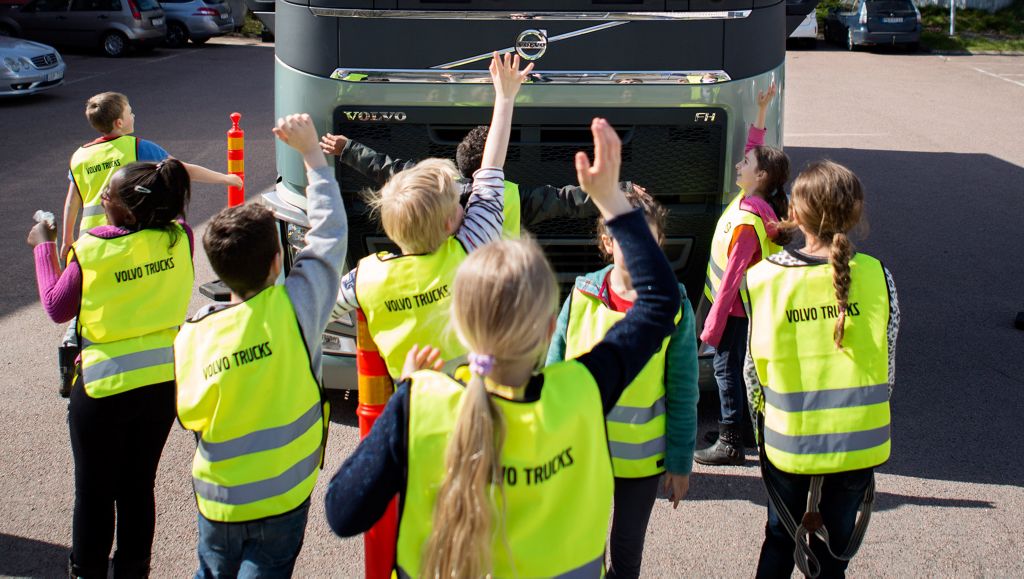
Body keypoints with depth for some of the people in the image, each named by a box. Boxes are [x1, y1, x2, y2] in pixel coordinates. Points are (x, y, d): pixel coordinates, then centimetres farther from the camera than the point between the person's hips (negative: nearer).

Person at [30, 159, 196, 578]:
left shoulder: (92, 252, -18)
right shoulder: (179, 238, -10)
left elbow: (56, 308, -2)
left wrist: (43, 247, 7)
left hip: (106, 386, -4)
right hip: (165, 379, 4)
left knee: (94, 492, 13)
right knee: (139, 486, 19)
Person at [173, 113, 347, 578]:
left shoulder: (193, 334, -10)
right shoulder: (293, 310, -18)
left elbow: (189, 416, 1)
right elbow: (329, 232, -7)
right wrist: (310, 152, 1)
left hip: (216, 499, 3)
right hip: (282, 496, -3)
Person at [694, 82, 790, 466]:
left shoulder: (747, 221, -28)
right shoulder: (752, 199, -2)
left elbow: (732, 276, -27)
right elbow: (756, 146, 17)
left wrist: (713, 324, -24)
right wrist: (762, 111, 14)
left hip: (732, 306, -9)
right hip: (738, 304, 9)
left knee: (726, 365, -1)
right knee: (737, 364, 19)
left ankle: (731, 443, 6)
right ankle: (743, 428, 31)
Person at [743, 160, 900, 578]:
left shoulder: (764, 277, -11)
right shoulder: (876, 277, -11)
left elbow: (754, 368, -3)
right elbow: (886, 369, -2)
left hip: (787, 444, 0)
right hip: (857, 444, 0)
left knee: (779, 542, 22)